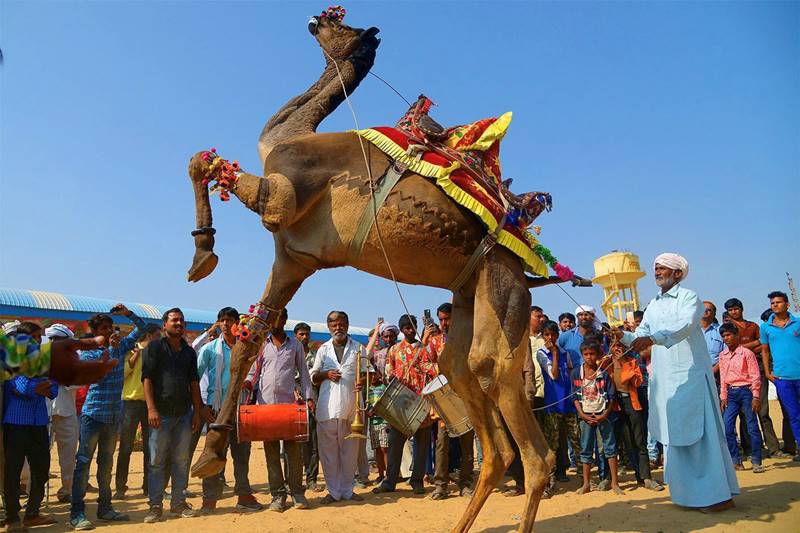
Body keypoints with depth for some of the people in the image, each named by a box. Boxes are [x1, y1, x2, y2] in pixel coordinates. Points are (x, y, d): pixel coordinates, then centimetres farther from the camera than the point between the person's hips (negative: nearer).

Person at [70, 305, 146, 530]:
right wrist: (111, 349, -23)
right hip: (93, 414, -5)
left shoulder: (121, 346, 7)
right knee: (83, 461, -4)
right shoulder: (87, 352, -4)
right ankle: (77, 513, 1)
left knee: (106, 463, 14)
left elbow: (141, 327, 12)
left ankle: (105, 507, 22)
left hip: (114, 415, 5)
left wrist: (127, 313, -2)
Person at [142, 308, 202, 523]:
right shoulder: (154, 348, 0)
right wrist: (151, 408, -15)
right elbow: (147, 379, -7)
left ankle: (178, 503, 18)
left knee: (182, 461, 8)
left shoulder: (189, 351, 13)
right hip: (161, 413, -4)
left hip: (184, 413, 4)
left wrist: (196, 411, 9)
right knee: (157, 461, 1)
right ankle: (155, 505, 11)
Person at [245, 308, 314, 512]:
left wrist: (308, 397, 0)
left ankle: (297, 492, 9)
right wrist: (248, 382, -9)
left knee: (293, 449, -1)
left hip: (289, 403, -1)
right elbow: (252, 371, 13)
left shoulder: (295, 345, 9)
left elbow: (303, 372, 9)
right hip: (265, 403, 1)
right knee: (271, 450, 5)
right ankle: (278, 494, 13)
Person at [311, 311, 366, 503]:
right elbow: (313, 377, 13)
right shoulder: (323, 349, 12)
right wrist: (326, 374, -7)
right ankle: (333, 491, 14)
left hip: (351, 406, 0)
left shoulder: (359, 348, 8)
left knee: (350, 450, 7)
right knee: (328, 450, 3)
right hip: (328, 407, 1)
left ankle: (347, 490, 20)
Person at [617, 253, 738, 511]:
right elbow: (639, 338, 14)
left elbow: (684, 326, -24)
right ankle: (690, 492, 18)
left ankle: (718, 494, 6)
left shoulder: (689, 297, -4)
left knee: (700, 434, -3)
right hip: (664, 379, 7)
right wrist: (623, 335, -8)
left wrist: (652, 338, -40)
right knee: (674, 437, 8)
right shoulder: (653, 306, 16)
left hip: (691, 376, -6)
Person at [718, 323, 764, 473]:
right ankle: (736, 461, 8)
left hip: (745, 391, -5)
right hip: (731, 393, 5)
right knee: (727, 428, -1)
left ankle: (757, 462, 7)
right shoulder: (723, 355, 10)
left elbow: (755, 376, -5)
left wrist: (755, 397, -10)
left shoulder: (746, 353, -5)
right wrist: (723, 397, 10)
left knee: (752, 427, -1)